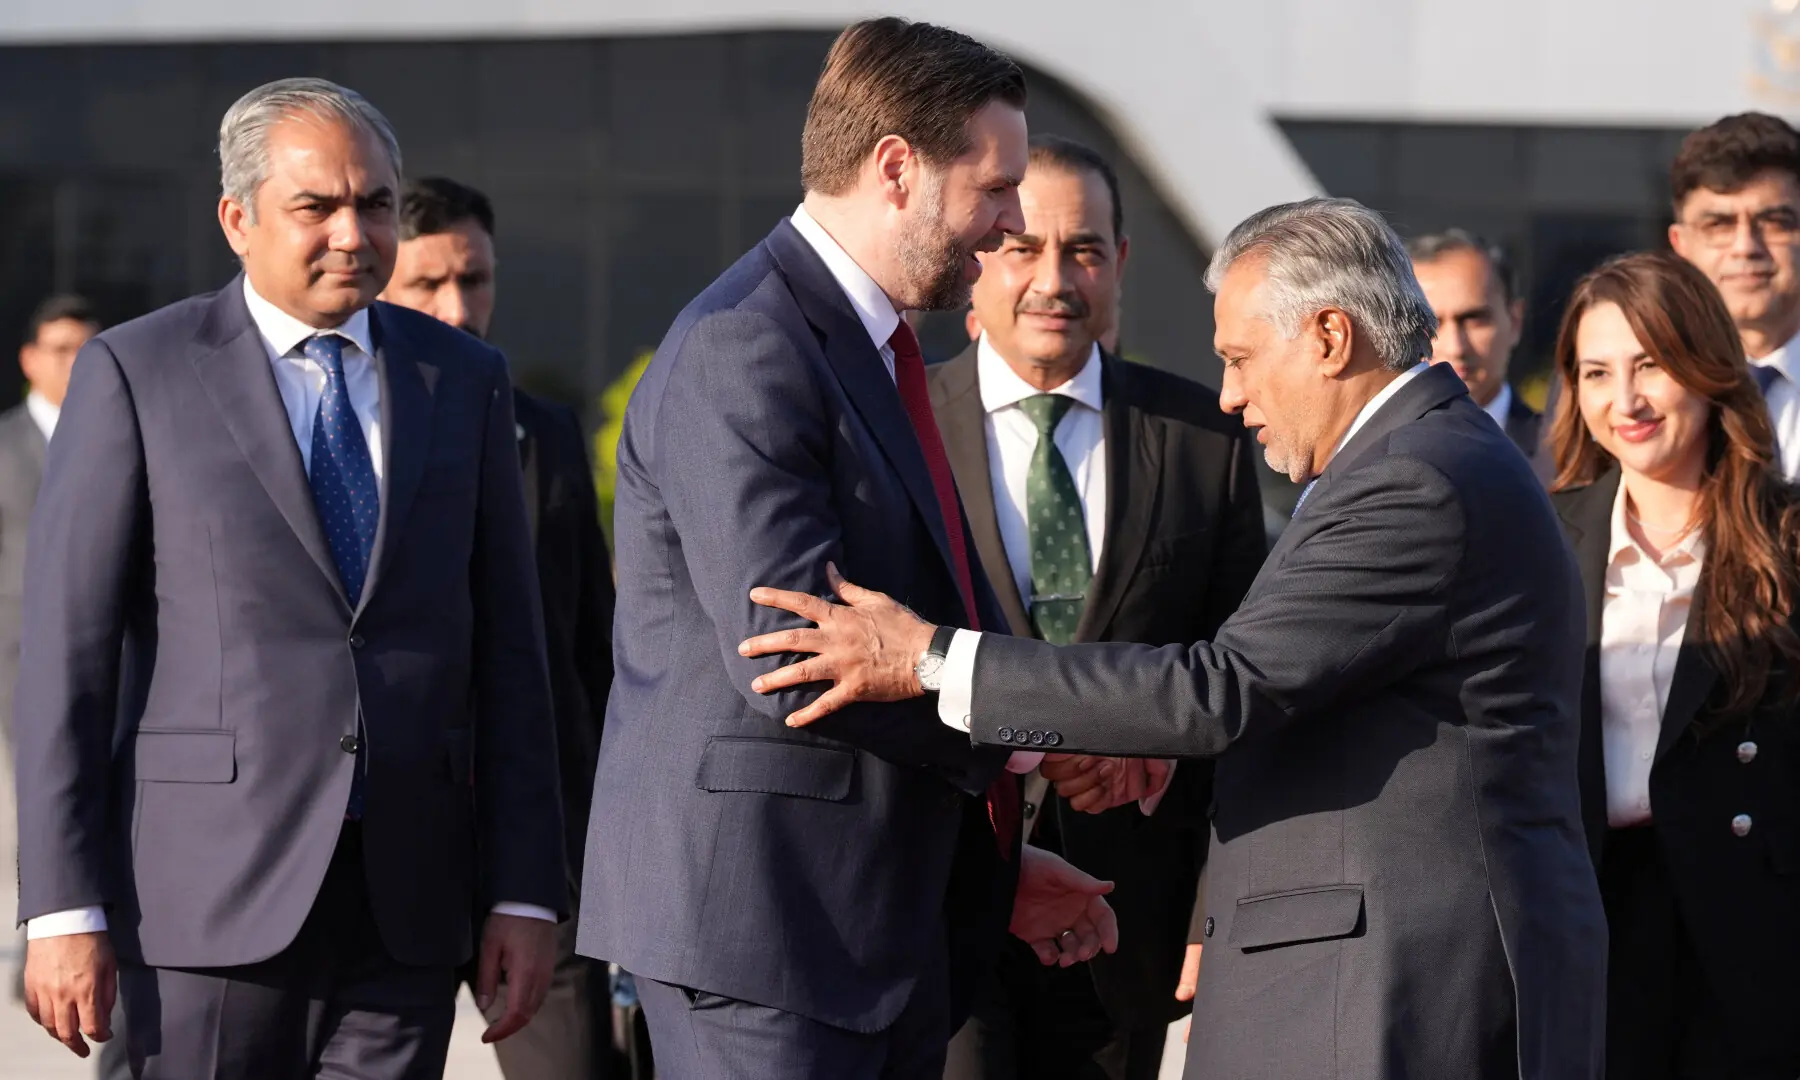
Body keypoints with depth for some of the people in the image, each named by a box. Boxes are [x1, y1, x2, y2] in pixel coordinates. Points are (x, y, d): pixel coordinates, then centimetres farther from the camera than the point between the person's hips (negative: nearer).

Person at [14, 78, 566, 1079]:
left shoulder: (465, 382, 10)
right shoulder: (137, 373, 0)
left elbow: (507, 648, 10)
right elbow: (66, 647, -3)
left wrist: (527, 892, 4)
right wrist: (65, 909, -9)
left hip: (406, 903, 3)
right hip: (212, 880, -3)